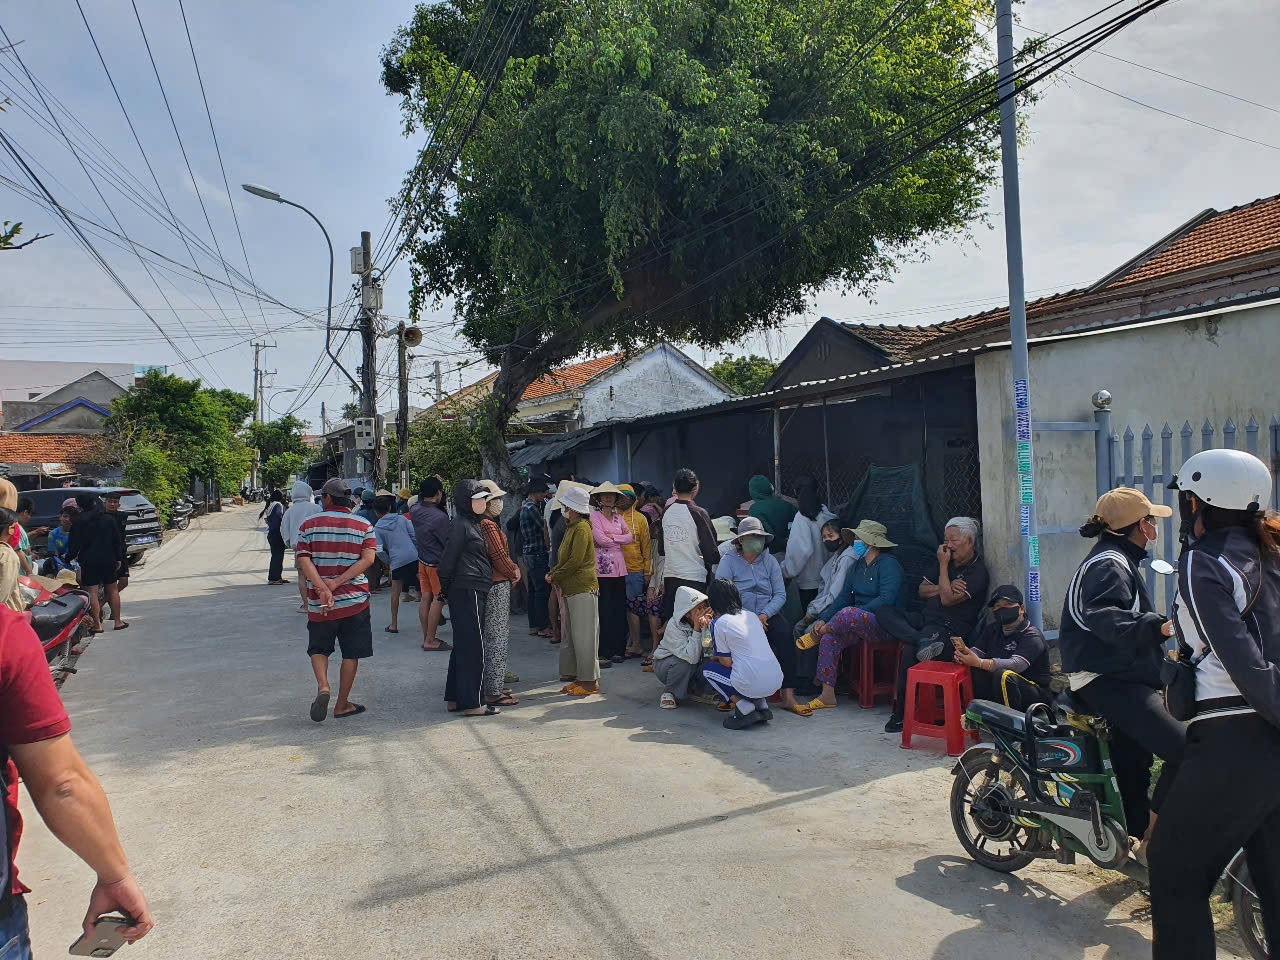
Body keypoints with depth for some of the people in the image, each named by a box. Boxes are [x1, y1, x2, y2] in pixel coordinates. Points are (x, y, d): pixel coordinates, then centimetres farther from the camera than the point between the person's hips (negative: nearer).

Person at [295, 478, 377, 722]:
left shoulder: (309, 524, 2)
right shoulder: (364, 525, 2)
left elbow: (303, 560, -9)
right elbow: (368, 558, -11)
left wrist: (323, 588, -19)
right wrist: (337, 582, -14)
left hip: (319, 601, 0)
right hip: (354, 599, 0)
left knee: (318, 648, 18)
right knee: (351, 654, 10)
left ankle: (323, 686, -6)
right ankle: (342, 705, 15)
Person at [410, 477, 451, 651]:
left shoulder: (414, 510, -3)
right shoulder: (439, 517, -24)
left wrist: (433, 483, 13)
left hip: (422, 560, 7)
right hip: (438, 563, -7)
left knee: (425, 598, 11)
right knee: (438, 600, 0)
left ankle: (426, 637, 19)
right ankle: (431, 640, 3)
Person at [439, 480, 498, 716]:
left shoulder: (472, 523, 16)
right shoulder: (461, 525, -14)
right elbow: (448, 560, -15)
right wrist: (447, 588, -7)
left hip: (473, 592, 10)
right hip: (468, 591, -10)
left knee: (463, 645, 14)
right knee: (473, 647, -5)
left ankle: (455, 698, 23)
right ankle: (471, 703, 1)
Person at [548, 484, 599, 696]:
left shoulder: (582, 528, -13)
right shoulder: (572, 527, 17)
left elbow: (575, 561, -20)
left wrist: (555, 577, -11)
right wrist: (552, 573, 6)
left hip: (582, 589, -10)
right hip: (570, 589, 10)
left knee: (583, 637, -6)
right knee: (571, 636, 13)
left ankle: (590, 682, -1)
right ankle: (577, 677, 20)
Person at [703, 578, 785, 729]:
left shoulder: (719, 623, -4)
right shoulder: (751, 615, 15)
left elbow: (727, 662, -3)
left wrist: (715, 657, 19)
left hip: (752, 685, -7)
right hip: (777, 681, 7)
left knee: (707, 669, 16)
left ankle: (746, 710, 3)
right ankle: (762, 705, 17)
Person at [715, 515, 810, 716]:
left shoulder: (770, 561, 13)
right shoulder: (729, 561, 2)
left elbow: (780, 594, 5)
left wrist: (764, 615, -14)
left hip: (767, 615, 2)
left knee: (785, 633, -28)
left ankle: (788, 696, -28)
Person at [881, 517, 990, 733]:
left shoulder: (978, 573, -7)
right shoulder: (948, 562, 19)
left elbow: (947, 599, -17)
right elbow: (922, 590, 14)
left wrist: (943, 565, -10)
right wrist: (945, 587, -6)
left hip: (949, 627, -8)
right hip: (925, 619, 8)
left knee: (910, 650, -33)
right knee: (884, 613, -14)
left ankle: (902, 712, -21)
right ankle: (924, 641, -36)